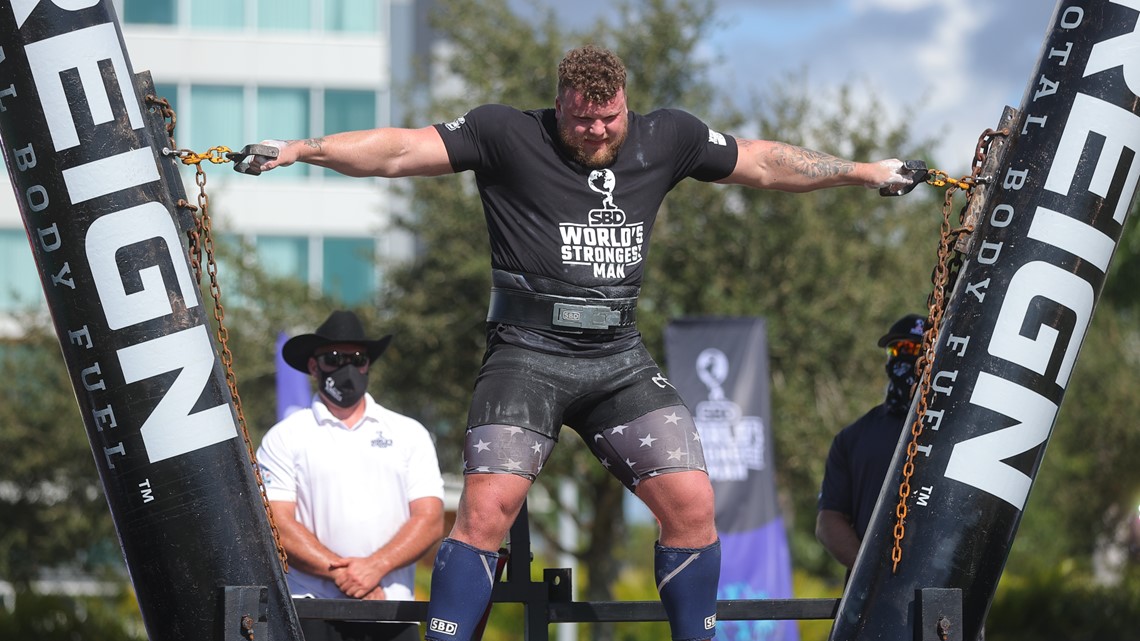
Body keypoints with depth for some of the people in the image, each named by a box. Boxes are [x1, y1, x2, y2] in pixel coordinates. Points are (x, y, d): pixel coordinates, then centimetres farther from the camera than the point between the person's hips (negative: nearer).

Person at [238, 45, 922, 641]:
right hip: (527, 353, -3)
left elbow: (764, 162, 21)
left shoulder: (667, 138, 9)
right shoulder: (508, 136, -3)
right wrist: (300, 149, -18)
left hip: (621, 358, 4)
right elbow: (402, 150, -8)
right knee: (487, 508, -16)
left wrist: (862, 171, 27)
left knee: (692, 501, -6)